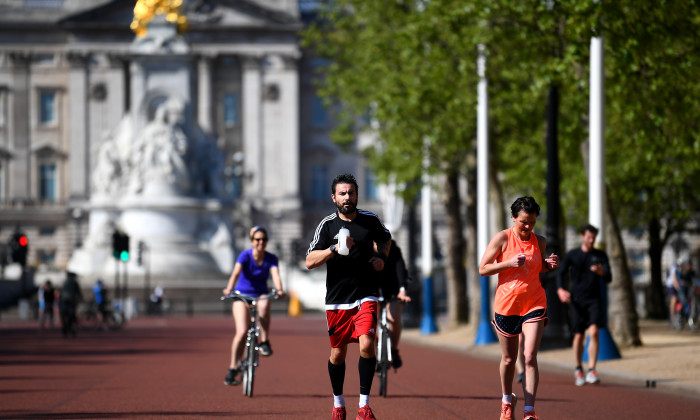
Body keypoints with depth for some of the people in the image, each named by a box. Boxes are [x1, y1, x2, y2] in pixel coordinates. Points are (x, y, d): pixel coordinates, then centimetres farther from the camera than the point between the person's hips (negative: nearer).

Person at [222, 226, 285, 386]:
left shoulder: (271, 259, -6)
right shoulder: (245, 256, -13)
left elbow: (275, 275, -22)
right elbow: (236, 273, -28)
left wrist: (279, 290, -44)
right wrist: (229, 289, -46)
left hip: (261, 295, 2)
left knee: (263, 307, -37)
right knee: (242, 331, -17)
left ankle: (264, 342, -21)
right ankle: (233, 368, -6)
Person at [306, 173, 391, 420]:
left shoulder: (370, 220, 2)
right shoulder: (327, 225, -3)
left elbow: (385, 239, 24)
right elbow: (310, 261, -9)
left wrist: (381, 257, 4)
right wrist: (335, 249, -23)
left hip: (366, 296, 0)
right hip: (337, 299, 0)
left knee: (366, 344, -19)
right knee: (338, 353, 9)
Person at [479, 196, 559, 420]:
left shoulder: (539, 241, 5)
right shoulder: (502, 238, -5)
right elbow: (482, 269, -5)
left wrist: (549, 265, 0)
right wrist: (509, 263, -19)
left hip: (534, 304, 1)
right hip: (506, 305, -1)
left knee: (530, 357, -12)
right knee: (509, 359, 12)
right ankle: (507, 400, 37)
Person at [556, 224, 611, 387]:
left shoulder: (600, 255, 6)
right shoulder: (571, 255, 4)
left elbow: (609, 279, 2)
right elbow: (561, 274, 5)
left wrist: (602, 272, -22)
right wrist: (560, 290, -15)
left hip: (594, 299, 0)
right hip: (577, 300, 0)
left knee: (594, 332, -17)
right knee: (579, 336, 3)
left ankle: (591, 371, -17)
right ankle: (578, 370, 21)